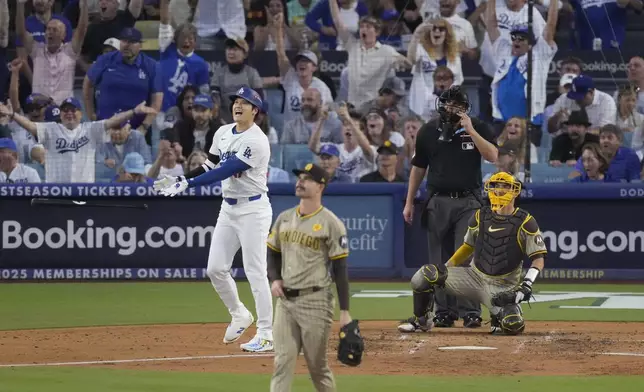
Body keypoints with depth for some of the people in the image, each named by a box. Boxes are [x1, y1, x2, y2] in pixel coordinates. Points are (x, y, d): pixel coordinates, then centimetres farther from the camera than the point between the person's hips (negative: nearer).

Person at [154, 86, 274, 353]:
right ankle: (239, 316, 28)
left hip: (253, 209, -8)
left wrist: (188, 184, -28)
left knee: (255, 272, -8)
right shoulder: (223, 133, 8)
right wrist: (180, 180, 1)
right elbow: (211, 166, 15)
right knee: (215, 269, 7)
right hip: (228, 208, 8)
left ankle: (266, 335, -3)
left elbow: (225, 171, -25)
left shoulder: (257, 141, -19)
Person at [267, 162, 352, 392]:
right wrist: (274, 279, 1)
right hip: (285, 300, 5)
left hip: (315, 301, -5)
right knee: (282, 362, -2)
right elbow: (272, 254, 22)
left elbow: (340, 269, -8)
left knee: (317, 366, 2)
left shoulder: (330, 223, -7)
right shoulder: (284, 218, 10)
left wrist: (345, 311, -11)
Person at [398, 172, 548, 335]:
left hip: (503, 288, -3)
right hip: (475, 277, 3)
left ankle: (498, 317, 7)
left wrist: (527, 284, -24)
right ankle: (418, 319, 5)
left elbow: (539, 258, -8)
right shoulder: (480, 216, 4)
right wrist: (444, 269, 9)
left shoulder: (525, 222, -8)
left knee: (513, 324, -32)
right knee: (426, 274, -18)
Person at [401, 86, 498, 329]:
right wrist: (409, 202, 12)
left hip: (468, 202, -2)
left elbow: (492, 156, -14)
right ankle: (445, 312, 11)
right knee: (439, 260, 4)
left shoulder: (478, 128, 1)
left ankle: (471, 312, -9)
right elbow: (418, 168, 13)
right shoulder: (428, 132, 6)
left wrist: (470, 130, -20)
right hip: (437, 202, 2)